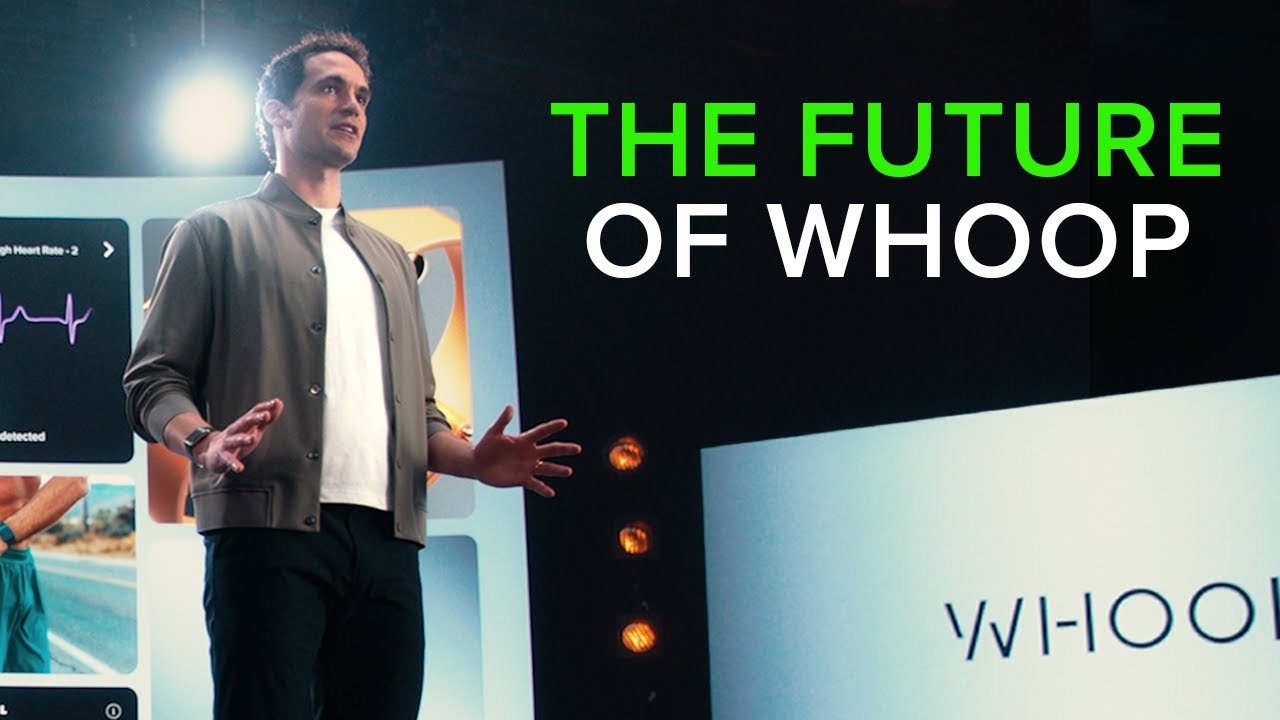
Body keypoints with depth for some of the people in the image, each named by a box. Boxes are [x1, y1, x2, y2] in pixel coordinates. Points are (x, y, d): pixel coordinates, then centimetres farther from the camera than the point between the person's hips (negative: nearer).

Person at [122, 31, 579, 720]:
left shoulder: (387, 258, 31)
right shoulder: (218, 233, 14)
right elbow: (152, 377, 5)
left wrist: (473, 459, 5)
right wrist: (204, 442, -17)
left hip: (386, 540, 5)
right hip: (269, 527, -5)